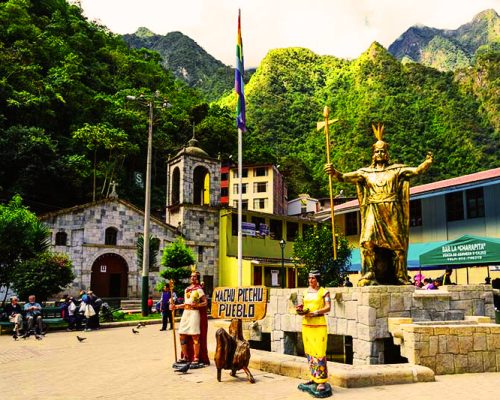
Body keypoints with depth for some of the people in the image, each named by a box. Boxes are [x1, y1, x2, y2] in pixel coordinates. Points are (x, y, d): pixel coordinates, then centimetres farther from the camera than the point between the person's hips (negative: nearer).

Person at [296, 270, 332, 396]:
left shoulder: (324, 292, -2)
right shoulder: (305, 292, 13)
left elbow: (328, 307, -9)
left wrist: (314, 313, -20)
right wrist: (300, 310, -3)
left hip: (319, 324, -6)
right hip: (306, 324, 6)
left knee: (319, 352, -10)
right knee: (309, 352, 8)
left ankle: (322, 381, -6)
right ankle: (314, 378, 18)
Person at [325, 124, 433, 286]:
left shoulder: (396, 169, 10)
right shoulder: (366, 172, 11)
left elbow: (416, 171, -1)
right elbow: (344, 177, 1)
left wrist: (427, 163, -20)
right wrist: (333, 172, -18)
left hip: (392, 213, 0)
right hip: (373, 213, 0)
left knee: (397, 244, 3)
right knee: (368, 241, -18)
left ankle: (401, 277, 14)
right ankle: (369, 276, -16)